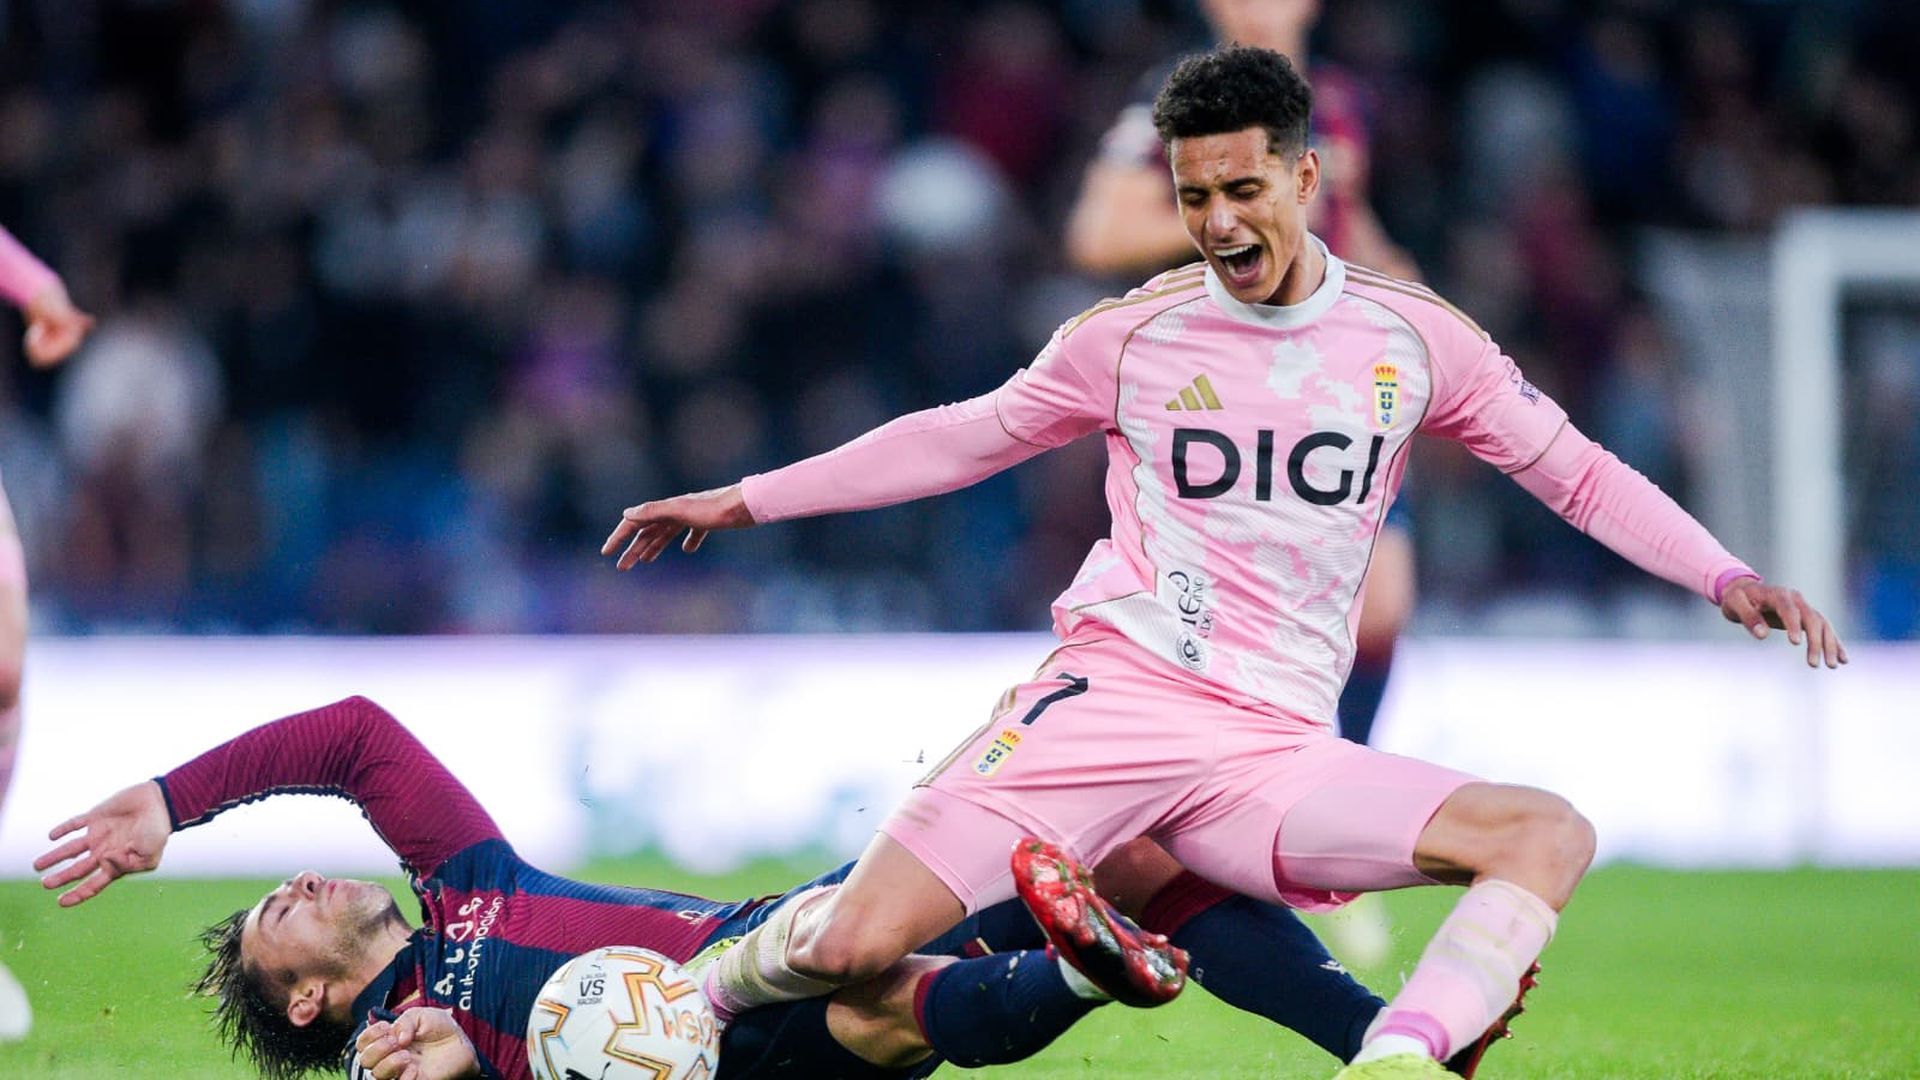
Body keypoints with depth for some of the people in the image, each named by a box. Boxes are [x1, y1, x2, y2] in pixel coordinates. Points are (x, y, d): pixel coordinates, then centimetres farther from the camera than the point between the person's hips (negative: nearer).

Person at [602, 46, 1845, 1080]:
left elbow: (1575, 470, 15)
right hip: (1110, 697, -1)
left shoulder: (1413, 338, 7)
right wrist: (743, 500, 18)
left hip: (1274, 752, 2)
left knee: (1551, 836, -23)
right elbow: (960, 440, 17)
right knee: (858, 943, -18)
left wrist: (1725, 576, 2)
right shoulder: (1133, 338, 5)